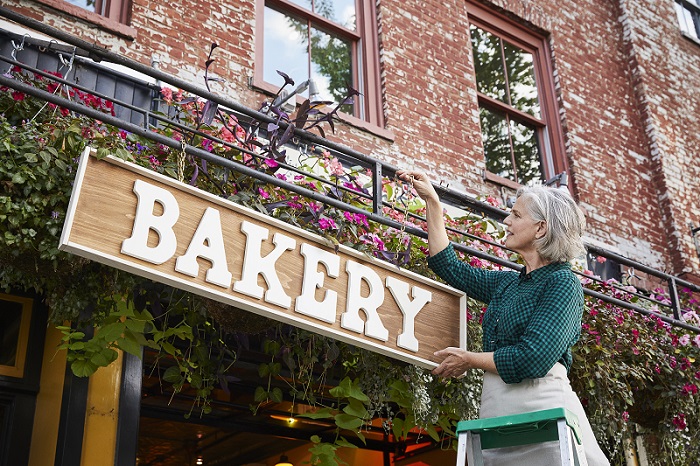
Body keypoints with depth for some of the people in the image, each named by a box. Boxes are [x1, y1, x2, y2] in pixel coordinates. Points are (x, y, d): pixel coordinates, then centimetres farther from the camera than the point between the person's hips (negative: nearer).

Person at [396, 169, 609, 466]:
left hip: (543, 407, -7)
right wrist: (432, 201, 24)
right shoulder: (507, 283, 18)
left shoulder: (563, 283, -6)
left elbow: (534, 358, -17)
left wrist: (468, 359, -4)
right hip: (495, 412, 7)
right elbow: (450, 267, 26)